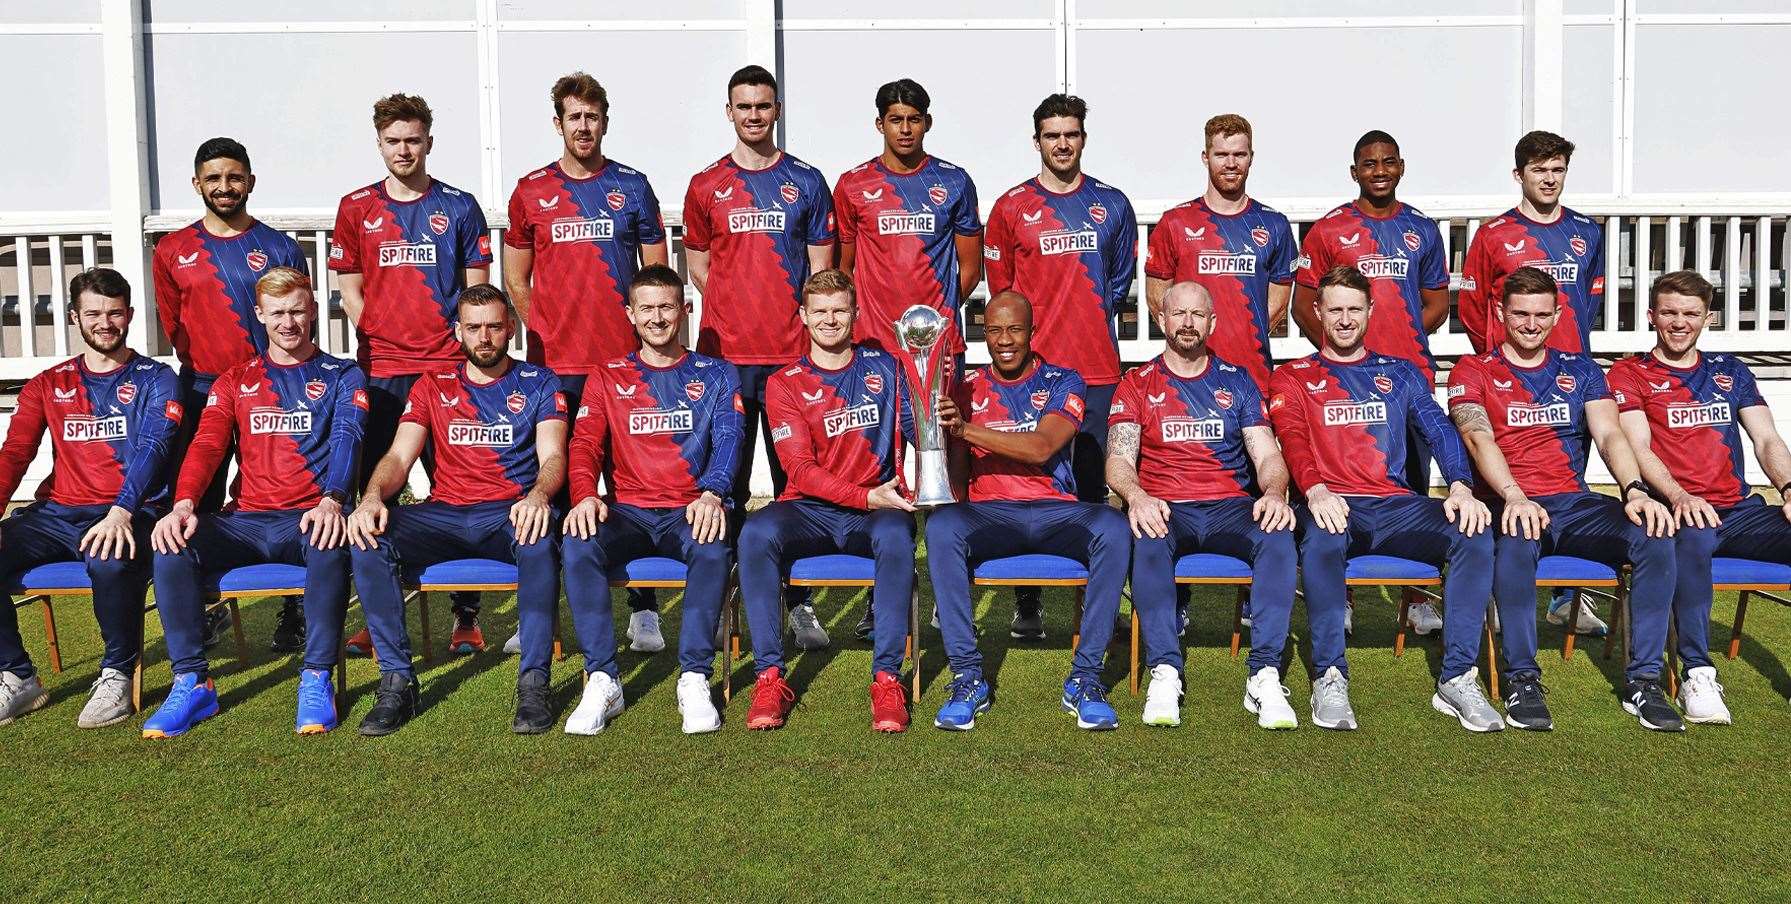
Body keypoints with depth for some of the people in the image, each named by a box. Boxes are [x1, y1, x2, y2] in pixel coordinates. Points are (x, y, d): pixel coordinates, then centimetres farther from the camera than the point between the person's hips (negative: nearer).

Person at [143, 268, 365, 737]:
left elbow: (346, 438, -9)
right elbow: (206, 446, 4)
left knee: (332, 542, -38)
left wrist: (331, 501, -30)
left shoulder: (342, 377, 10)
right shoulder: (235, 381, 19)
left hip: (309, 520, -3)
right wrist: (183, 505, -17)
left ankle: (317, 678, -26)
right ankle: (192, 682, -16)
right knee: (171, 545, -25)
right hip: (246, 522, 3)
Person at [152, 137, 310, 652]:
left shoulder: (280, 248, 5)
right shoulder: (172, 251, 9)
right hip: (201, 395, 2)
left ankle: (292, 614, 4)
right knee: (199, 504, 2)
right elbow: (174, 326, 14)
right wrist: (209, 371, 8)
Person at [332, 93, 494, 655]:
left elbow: (476, 287, 9)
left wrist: (464, 343, -3)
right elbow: (350, 288, 13)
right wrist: (379, 337, 0)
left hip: (448, 366, -1)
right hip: (380, 372, 2)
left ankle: (466, 616, 5)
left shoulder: (459, 207, 7)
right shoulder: (357, 208, 11)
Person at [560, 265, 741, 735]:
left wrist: (711, 494, -26)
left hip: (691, 510, -1)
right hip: (627, 512, 2)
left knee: (713, 547, -36)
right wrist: (584, 495, -22)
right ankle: (603, 680, -24)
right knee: (578, 545, -30)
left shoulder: (716, 375, 12)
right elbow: (585, 444, 2)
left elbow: (727, 440, -4)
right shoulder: (607, 380, 16)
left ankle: (694, 678, -27)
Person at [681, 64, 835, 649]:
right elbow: (698, 266, 15)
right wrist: (739, 309, 5)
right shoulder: (706, 185, 10)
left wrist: (806, 323, -2)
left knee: (797, 480, 2)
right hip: (725, 353, 1)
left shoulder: (806, 182, 9)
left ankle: (800, 603, 9)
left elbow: (821, 267, 10)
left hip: (792, 354, 0)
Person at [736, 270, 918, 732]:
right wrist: (867, 497, -18)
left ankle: (886, 678, -30)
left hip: (876, 509, 0)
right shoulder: (785, 384, 6)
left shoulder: (884, 367, 12)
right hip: (809, 510, 0)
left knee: (896, 535, -35)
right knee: (756, 533, -31)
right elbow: (801, 471, -4)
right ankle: (770, 677, -26)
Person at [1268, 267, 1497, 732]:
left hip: (1397, 504, 3)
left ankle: (1457, 679, -23)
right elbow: (1292, 439, -3)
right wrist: (1316, 490, -25)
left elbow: (1439, 429, 8)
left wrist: (1461, 487, -13)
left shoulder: (1401, 373, 23)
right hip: (1333, 504, -3)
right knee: (1322, 538, -39)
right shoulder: (1293, 377, 16)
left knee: (1475, 534, -26)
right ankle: (1329, 678, -30)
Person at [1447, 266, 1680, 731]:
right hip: (1510, 505, -4)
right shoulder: (1472, 373, 7)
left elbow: (1610, 435, 4)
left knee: (1655, 532, -25)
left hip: (1573, 504, 4)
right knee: (1517, 539, -39)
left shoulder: (1582, 372, 18)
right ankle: (1522, 679, -26)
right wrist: (1514, 497, -29)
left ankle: (1643, 680, -17)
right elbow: (1479, 439, -10)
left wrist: (1635, 490, -17)